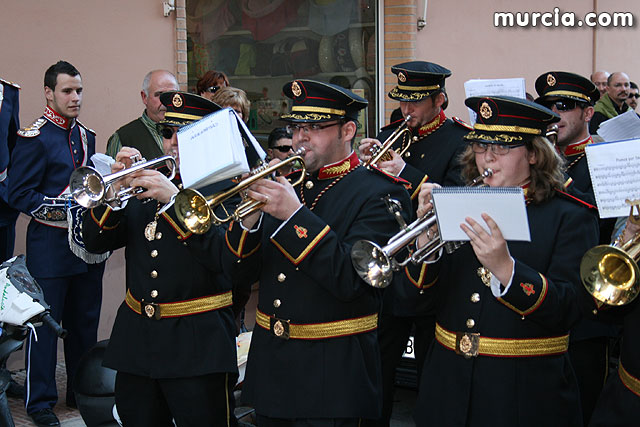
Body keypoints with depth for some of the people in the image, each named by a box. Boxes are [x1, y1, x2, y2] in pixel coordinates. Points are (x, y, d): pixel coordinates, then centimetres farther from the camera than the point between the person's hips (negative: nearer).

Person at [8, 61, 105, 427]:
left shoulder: (87, 135, 14)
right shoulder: (34, 138, -9)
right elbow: (19, 194, -13)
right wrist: (64, 208, -21)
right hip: (51, 245, -7)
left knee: (85, 321, 14)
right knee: (45, 325, 1)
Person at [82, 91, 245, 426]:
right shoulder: (144, 183, 11)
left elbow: (225, 256, -21)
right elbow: (95, 243, 6)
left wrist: (173, 199, -23)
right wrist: (114, 192, -10)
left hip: (198, 348, -5)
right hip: (136, 340, 5)